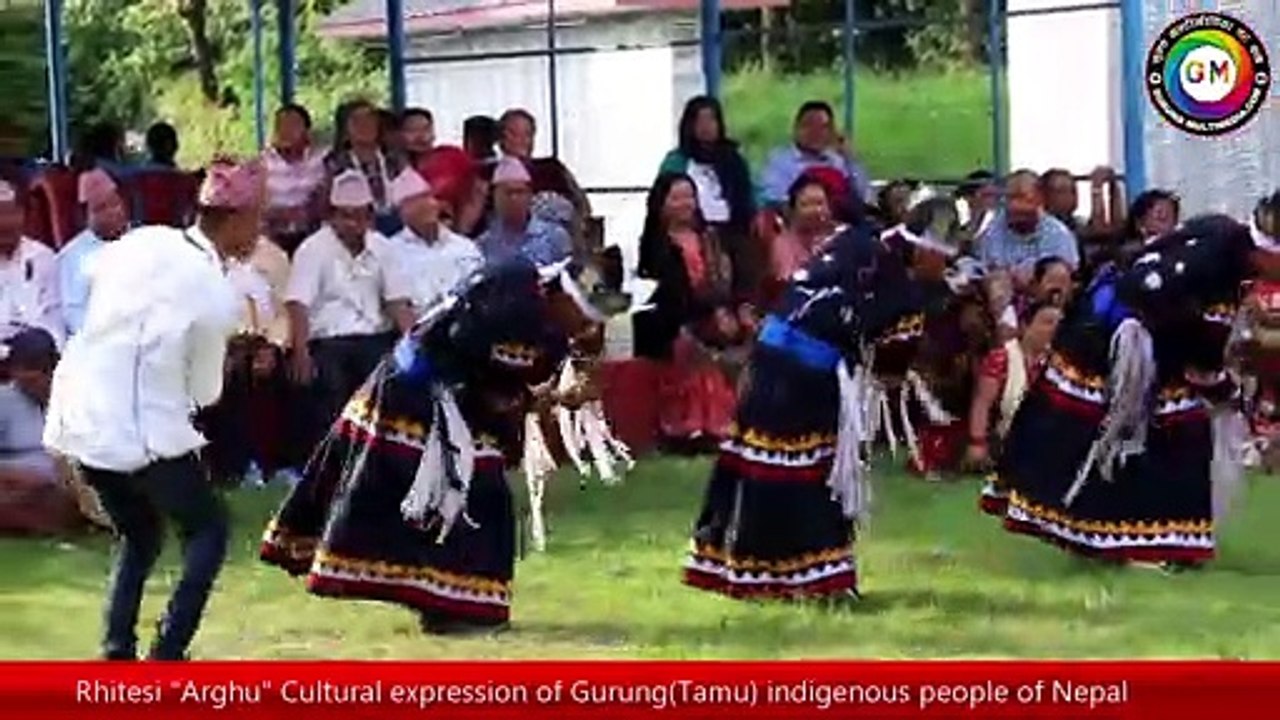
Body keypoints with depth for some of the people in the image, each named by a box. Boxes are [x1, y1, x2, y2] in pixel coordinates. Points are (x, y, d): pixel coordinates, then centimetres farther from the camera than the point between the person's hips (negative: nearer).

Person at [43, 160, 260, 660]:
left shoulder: (144, 242, 1)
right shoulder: (216, 295, -13)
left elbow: (93, 276, 21)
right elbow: (205, 392, -2)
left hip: (81, 417, 6)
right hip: (141, 431, -6)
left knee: (139, 536, 23)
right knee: (208, 528, 12)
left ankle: (117, 655, 12)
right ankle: (167, 655, 0)